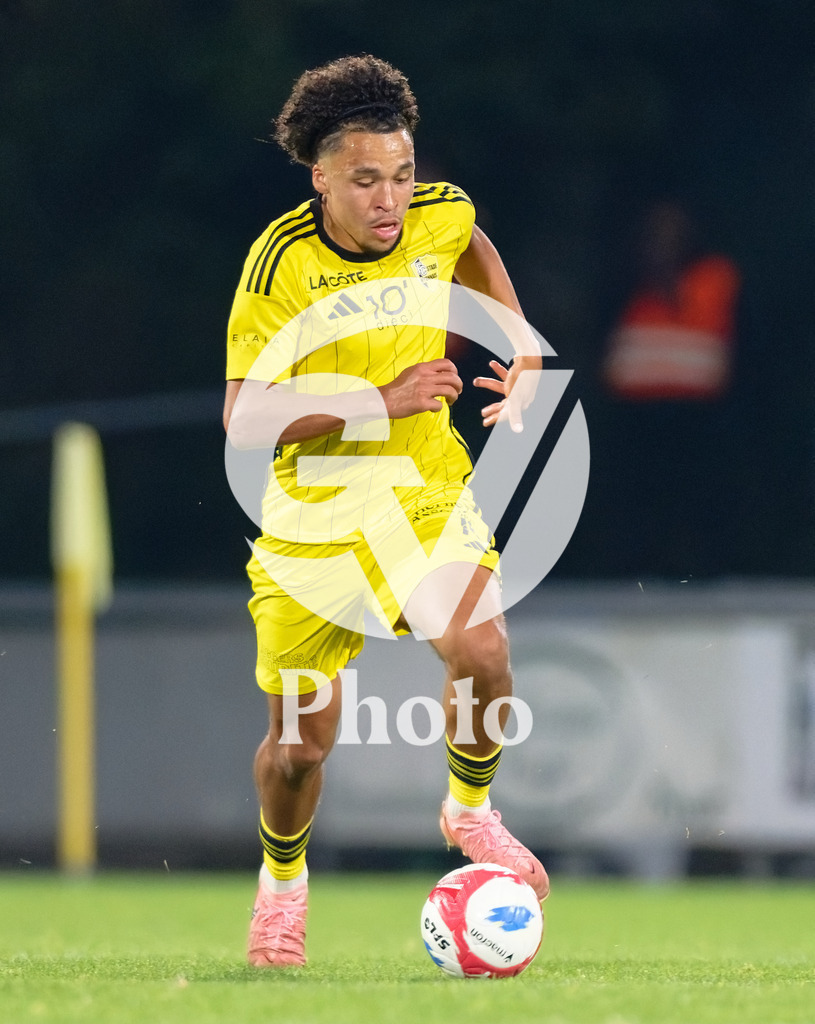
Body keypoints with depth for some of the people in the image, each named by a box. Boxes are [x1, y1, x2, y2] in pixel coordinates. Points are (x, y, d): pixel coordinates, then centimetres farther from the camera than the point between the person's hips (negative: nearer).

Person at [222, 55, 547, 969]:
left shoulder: (441, 216, -9)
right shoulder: (280, 263, -21)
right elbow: (245, 419, -24)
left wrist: (521, 358, 8)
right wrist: (382, 400, -30)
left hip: (430, 498, 2)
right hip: (315, 517, -2)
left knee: (481, 655, -24)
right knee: (299, 741, 2)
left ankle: (469, 812, 6)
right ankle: (282, 879, 34)